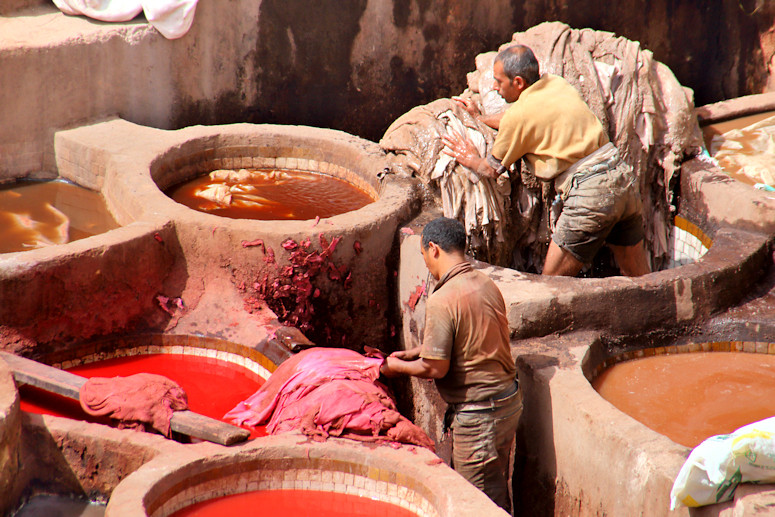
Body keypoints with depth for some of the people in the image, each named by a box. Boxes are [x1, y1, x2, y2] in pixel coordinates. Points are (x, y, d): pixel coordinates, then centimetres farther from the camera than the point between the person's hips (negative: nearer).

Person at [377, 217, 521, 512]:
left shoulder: (442, 300, -21)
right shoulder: (486, 285, 5)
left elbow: (436, 368, -18)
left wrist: (398, 367, 1)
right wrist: (413, 353, 23)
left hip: (478, 413, -9)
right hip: (509, 400, 9)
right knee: (496, 491, 20)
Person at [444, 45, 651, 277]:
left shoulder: (519, 114, -8)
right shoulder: (556, 84, 13)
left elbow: (493, 169, 6)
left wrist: (471, 159, 25)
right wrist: (480, 118, 42)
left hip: (590, 192, -8)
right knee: (639, 279, 16)